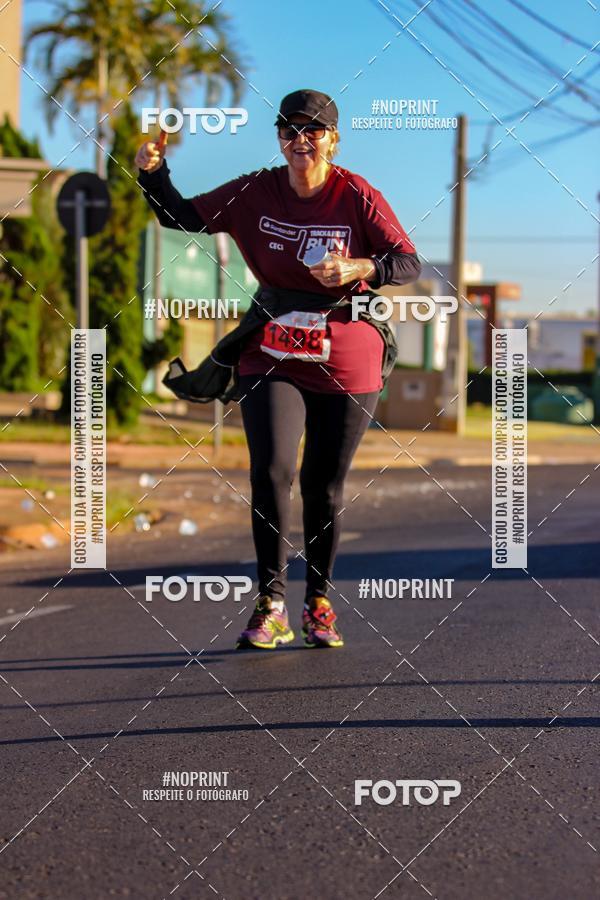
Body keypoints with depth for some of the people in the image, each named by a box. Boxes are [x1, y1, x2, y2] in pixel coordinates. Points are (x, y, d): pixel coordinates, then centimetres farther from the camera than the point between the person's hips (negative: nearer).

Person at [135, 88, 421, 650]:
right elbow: (182, 217, 8)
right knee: (270, 472, -16)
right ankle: (271, 605, -8)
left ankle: (319, 601, 25)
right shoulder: (254, 193, 1)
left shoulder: (358, 197, -6)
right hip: (272, 357, 1)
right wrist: (153, 174, -8)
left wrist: (359, 269, -29)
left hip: (347, 364, -1)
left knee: (324, 487, 8)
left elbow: (409, 265, -11)